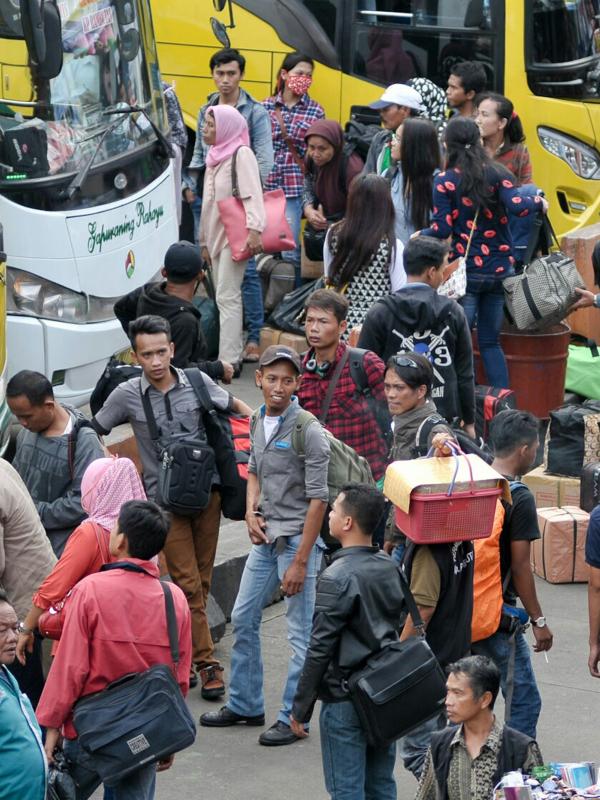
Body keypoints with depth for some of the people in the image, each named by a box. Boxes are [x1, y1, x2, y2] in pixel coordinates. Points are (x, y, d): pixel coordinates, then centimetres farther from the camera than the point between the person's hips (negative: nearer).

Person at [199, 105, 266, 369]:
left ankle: (229, 359, -14)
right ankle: (233, 354, 12)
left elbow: (252, 194, -19)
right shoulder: (214, 156, 19)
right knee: (225, 297, 9)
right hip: (216, 236, 9)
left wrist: (254, 229, -31)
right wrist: (205, 241, 22)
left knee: (227, 297, -13)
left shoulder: (241, 154, -8)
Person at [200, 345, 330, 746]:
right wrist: (251, 510, 4)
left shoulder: (308, 432, -16)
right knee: (243, 618, 15)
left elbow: (318, 500, -17)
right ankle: (245, 705, 28)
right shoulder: (259, 421, 7)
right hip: (265, 536, 8)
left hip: (298, 537, -8)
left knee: (302, 634, -1)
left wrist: (300, 562, -19)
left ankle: (293, 717, 7)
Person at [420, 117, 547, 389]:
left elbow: (443, 228, -10)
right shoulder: (497, 174, 1)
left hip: (466, 271, -3)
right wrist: (538, 202, 6)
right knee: (490, 342, 13)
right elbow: (517, 207, -13)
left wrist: (419, 236, 8)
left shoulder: (444, 181, -6)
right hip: (500, 269, 3)